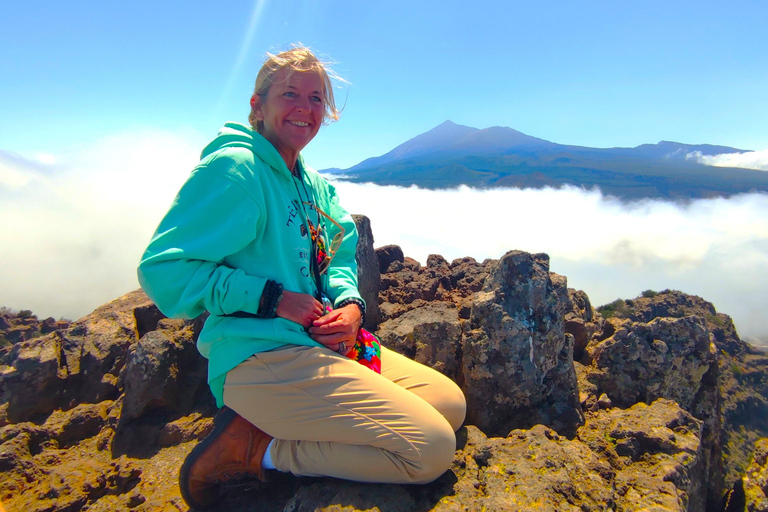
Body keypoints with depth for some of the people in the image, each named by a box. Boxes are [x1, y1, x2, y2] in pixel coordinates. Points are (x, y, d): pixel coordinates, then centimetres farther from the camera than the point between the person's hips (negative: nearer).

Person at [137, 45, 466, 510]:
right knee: (432, 448, -14)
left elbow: (339, 257, 17)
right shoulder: (233, 167, -10)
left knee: (452, 404, 12)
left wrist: (349, 305, -6)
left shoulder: (315, 185, 16)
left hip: (323, 346, 9)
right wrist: (272, 298, -19)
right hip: (260, 358, -9)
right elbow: (162, 269, -14)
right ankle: (253, 448, -5)